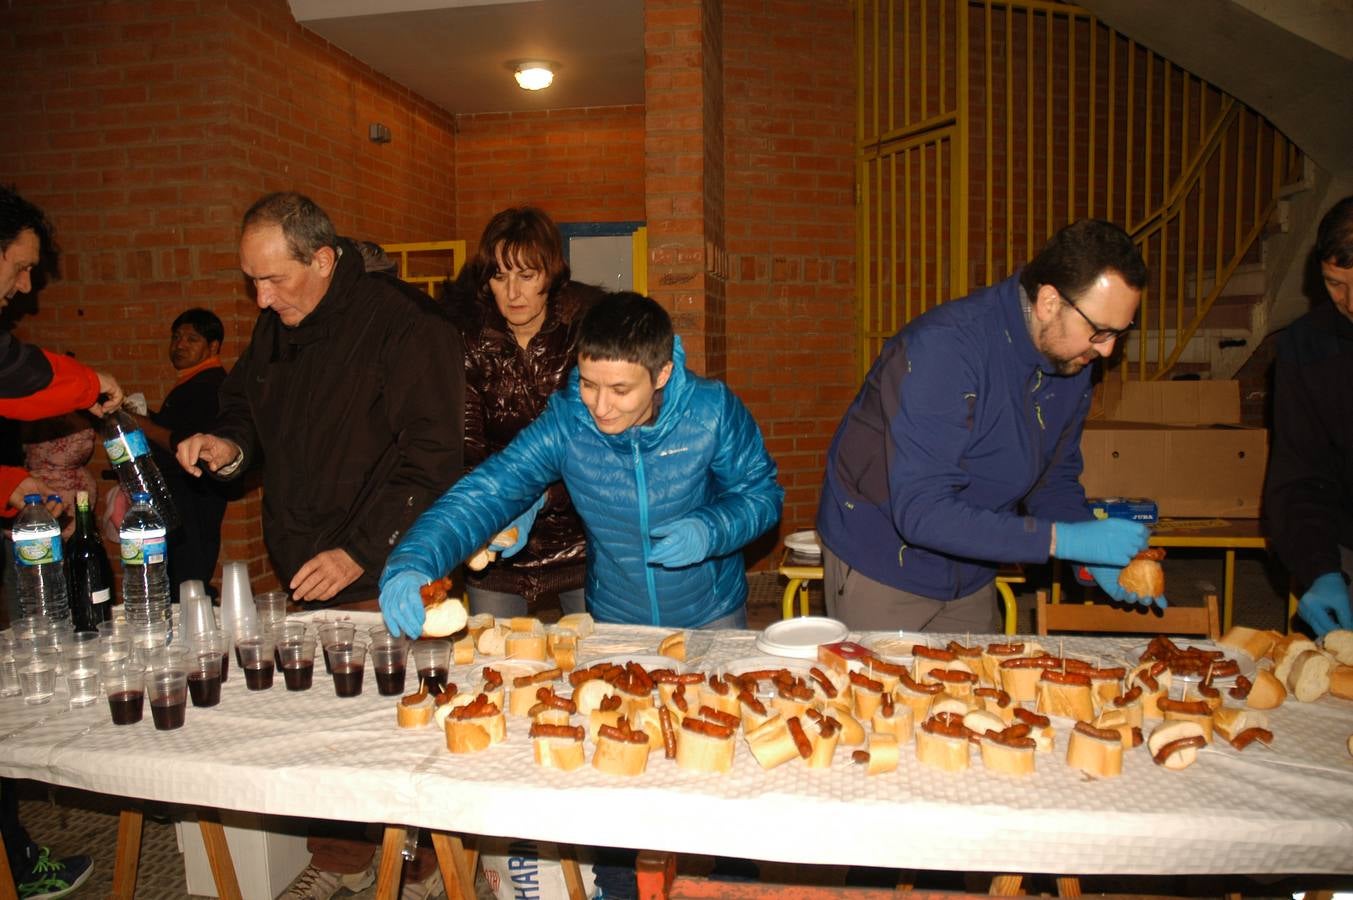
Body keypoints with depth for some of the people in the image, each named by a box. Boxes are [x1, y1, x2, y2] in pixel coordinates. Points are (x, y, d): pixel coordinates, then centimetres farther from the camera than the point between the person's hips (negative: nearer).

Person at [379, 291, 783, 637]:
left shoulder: (712, 410, -20)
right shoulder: (565, 421, -19)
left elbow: (761, 493, -7)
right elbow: (486, 492, -22)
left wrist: (709, 530, -26)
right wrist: (410, 564, -37)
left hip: (712, 616, -1)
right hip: (613, 623, 1)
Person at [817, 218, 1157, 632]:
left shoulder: (1072, 362, -5)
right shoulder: (943, 348, -29)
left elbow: (1055, 481, 7)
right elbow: (922, 513, -34)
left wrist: (1095, 557, -11)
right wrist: (1063, 540, -32)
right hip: (880, 567, -6)